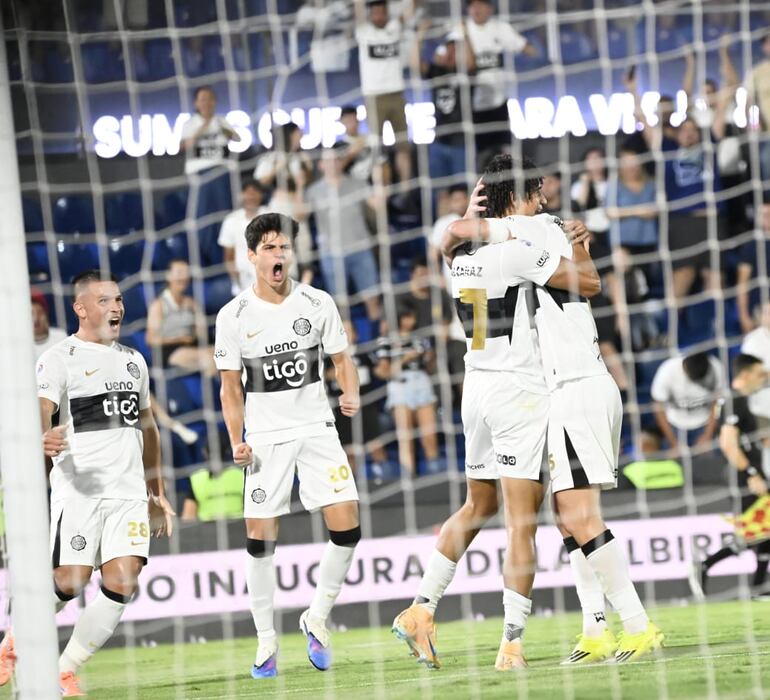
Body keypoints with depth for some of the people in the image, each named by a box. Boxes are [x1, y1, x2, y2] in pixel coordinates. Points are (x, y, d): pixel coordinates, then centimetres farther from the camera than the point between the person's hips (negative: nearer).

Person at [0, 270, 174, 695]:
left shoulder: (133, 361, 18)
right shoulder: (58, 359, -3)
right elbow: (40, 413, -18)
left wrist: (157, 495, 26)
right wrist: (42, 440, -42)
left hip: (129, 491, 5)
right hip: (78, 489, -5)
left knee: (122, 585, -9)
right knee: (69, 583, -6)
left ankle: (65, 672, 2)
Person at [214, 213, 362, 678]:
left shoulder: (317, 303, 1)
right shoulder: (234, 316, -1)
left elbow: (342, 359, 9)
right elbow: (232, 387, 4)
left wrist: (352, 395, -12)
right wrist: (237, 442, -7)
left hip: (317, 429, 1)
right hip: (266, 437, -1)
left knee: (347, 526, -11)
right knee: (261, 539, -5)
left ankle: (317, 618, 9)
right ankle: (267, 642, 7)